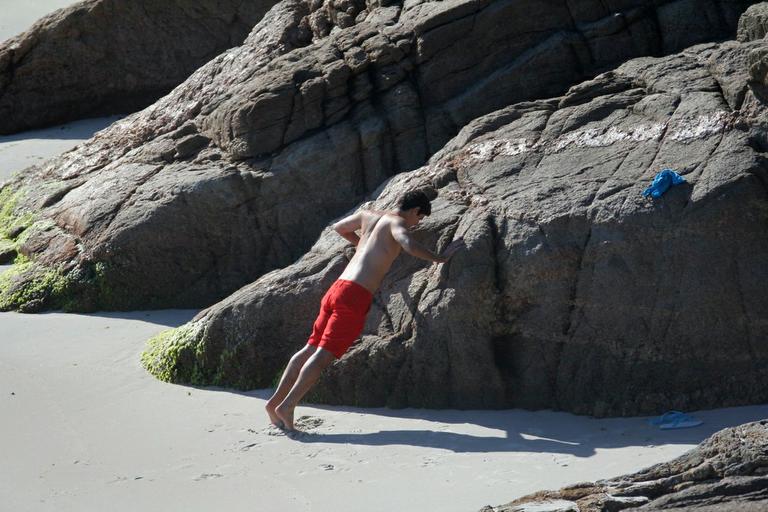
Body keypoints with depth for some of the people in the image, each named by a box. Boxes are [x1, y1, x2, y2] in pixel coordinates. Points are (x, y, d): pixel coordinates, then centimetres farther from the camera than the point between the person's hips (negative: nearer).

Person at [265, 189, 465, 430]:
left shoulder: (367, 215, 21)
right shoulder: (397, 222, -1)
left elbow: (338, 227, 38)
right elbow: (409, 245, -22)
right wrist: (440, 258, -9)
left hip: (338, 287, 8)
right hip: (356, 296, -8)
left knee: (311, 349, 10)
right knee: (324, 355, -10)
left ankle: (275, 402, 8)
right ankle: (287, 406, -17)